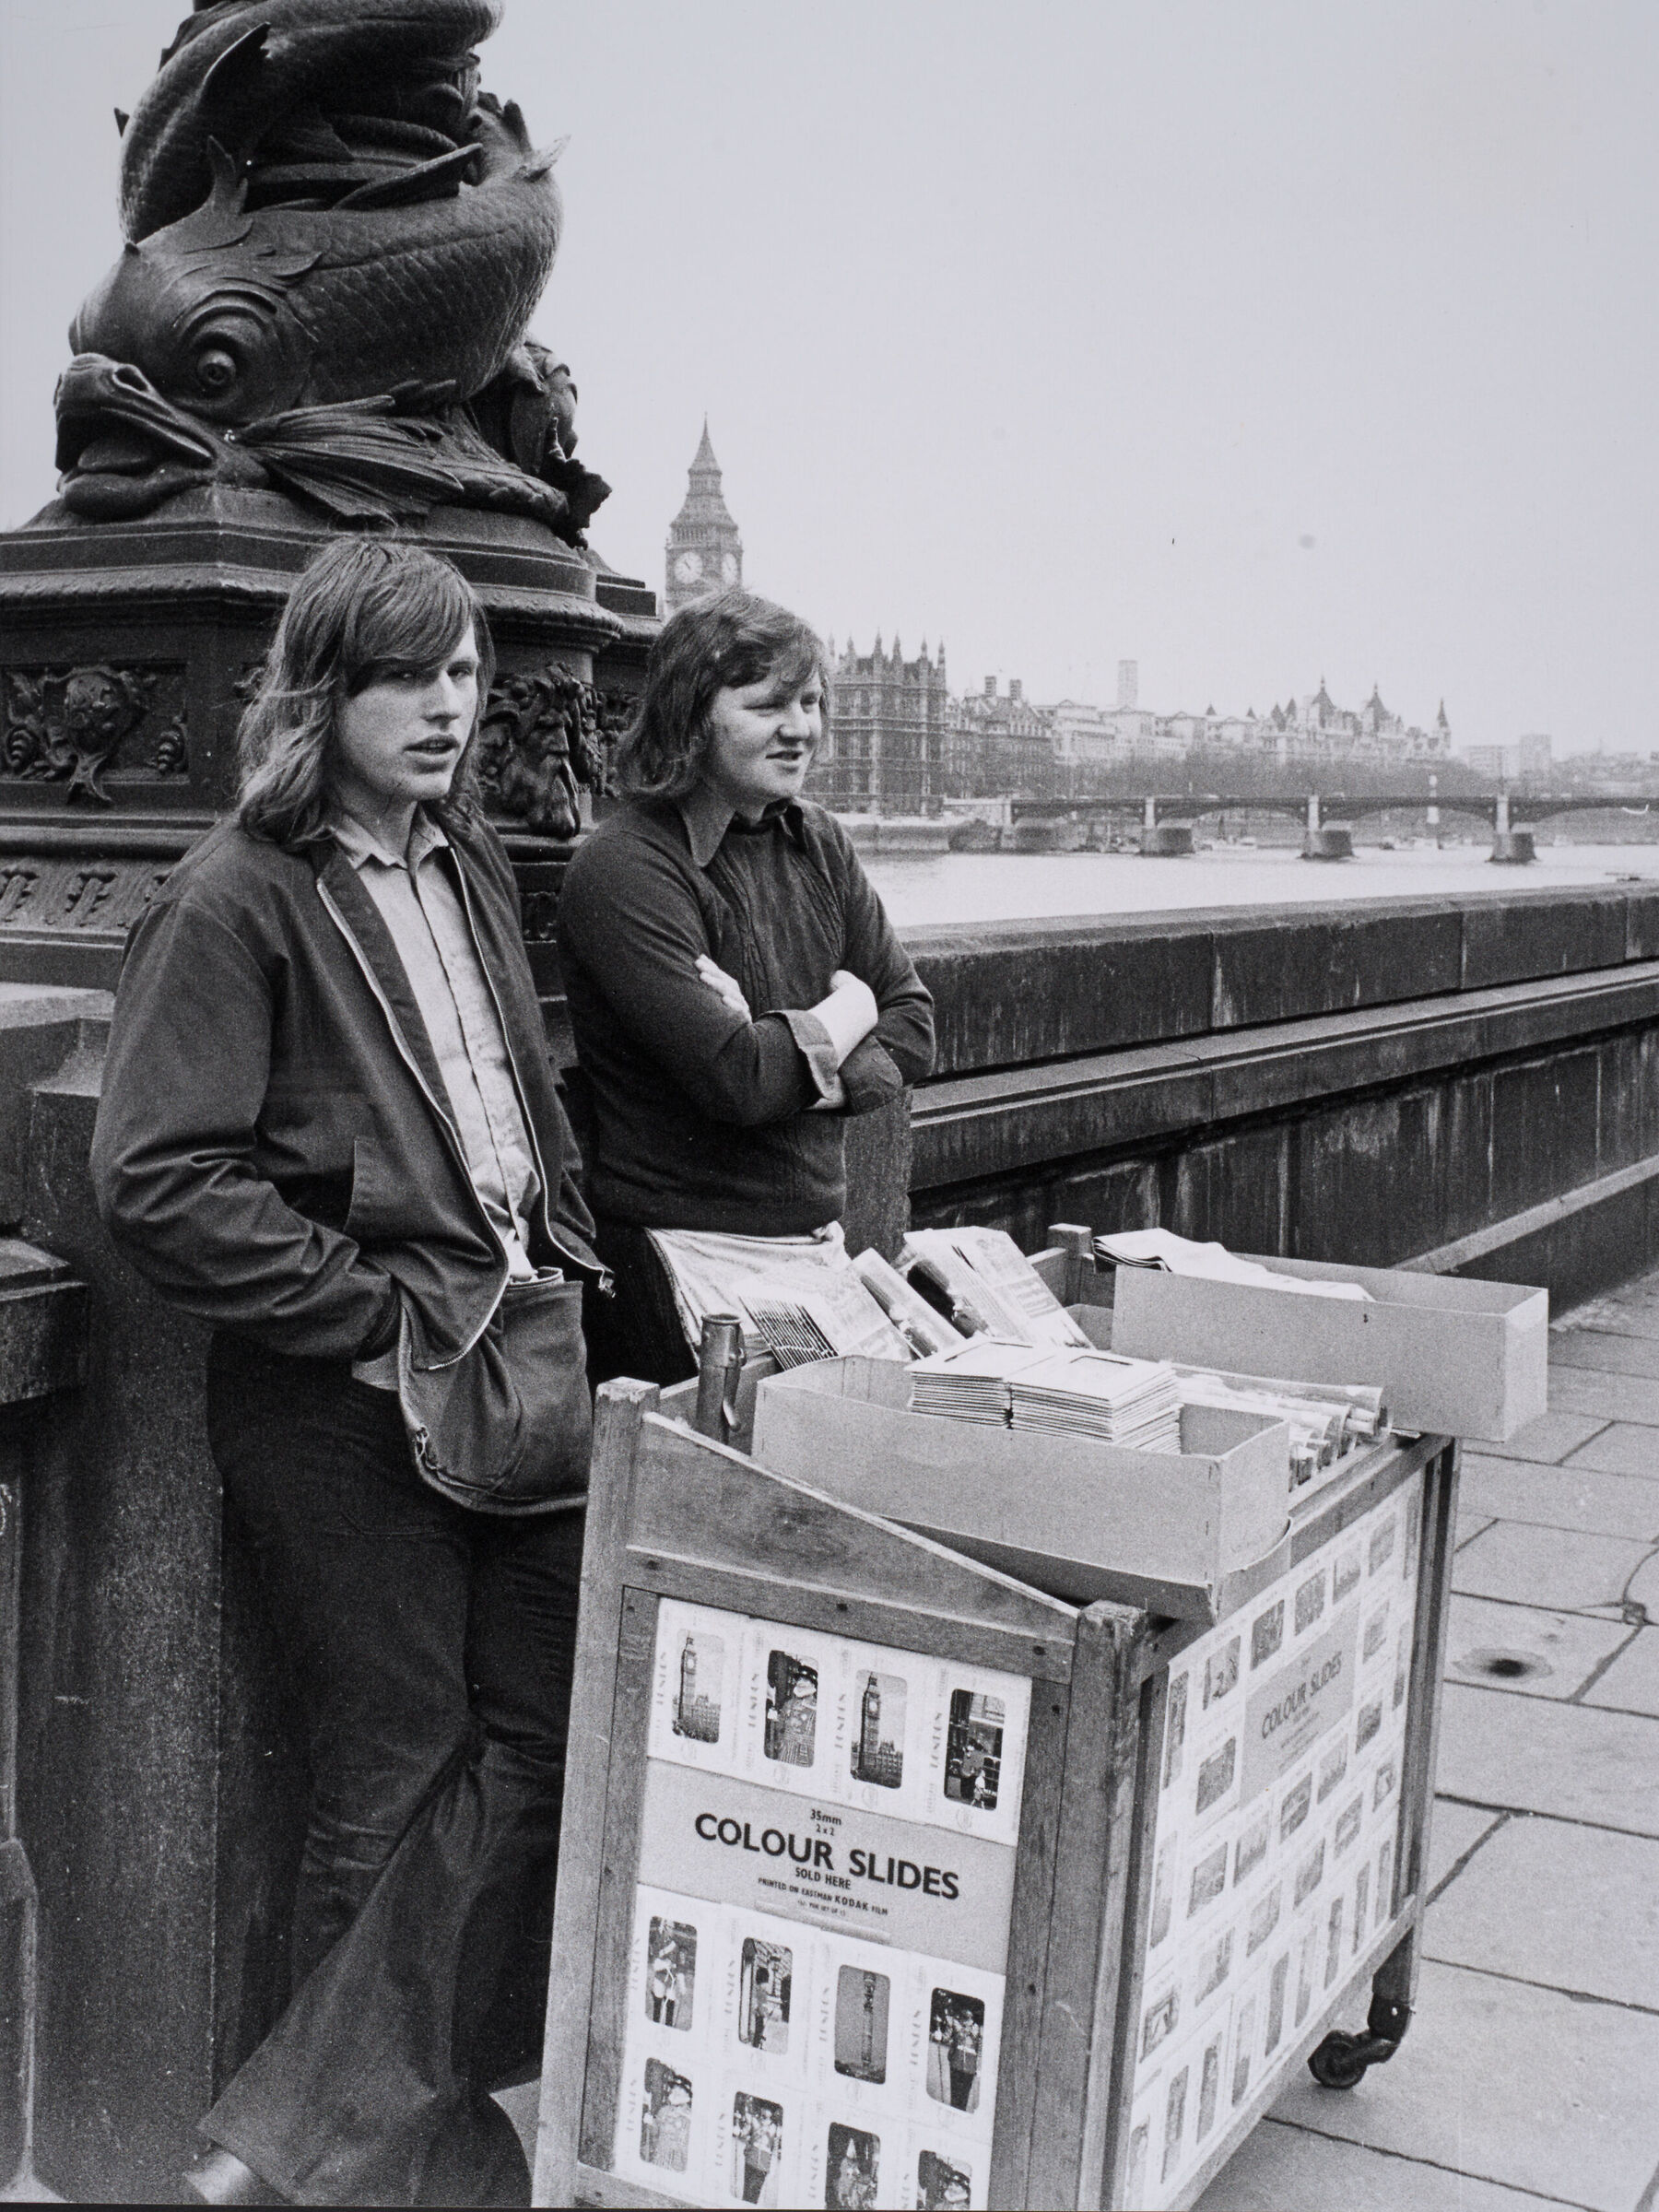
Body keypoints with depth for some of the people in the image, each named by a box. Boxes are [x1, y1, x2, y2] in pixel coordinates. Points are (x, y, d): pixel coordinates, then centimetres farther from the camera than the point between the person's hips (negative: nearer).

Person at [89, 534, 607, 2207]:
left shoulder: (469, 861, 12)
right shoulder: (239, 895, -11)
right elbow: (155, 1178, -17)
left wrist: (556, 1254, 10)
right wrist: (384, 1315, -16)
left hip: (517, 1354, 7)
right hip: (344, 1395, -7)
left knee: (537, 1740, 8)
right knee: (400, 1779, 7)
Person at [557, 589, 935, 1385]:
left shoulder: (816, 843, 8)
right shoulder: (625, 870, -16)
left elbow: (912, 1025, 8)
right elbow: (737, 1080, -23)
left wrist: (790, 1055, -11)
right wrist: (842, 1017, -3)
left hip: (816, 1232, 7)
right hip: (675, 1254, -7)